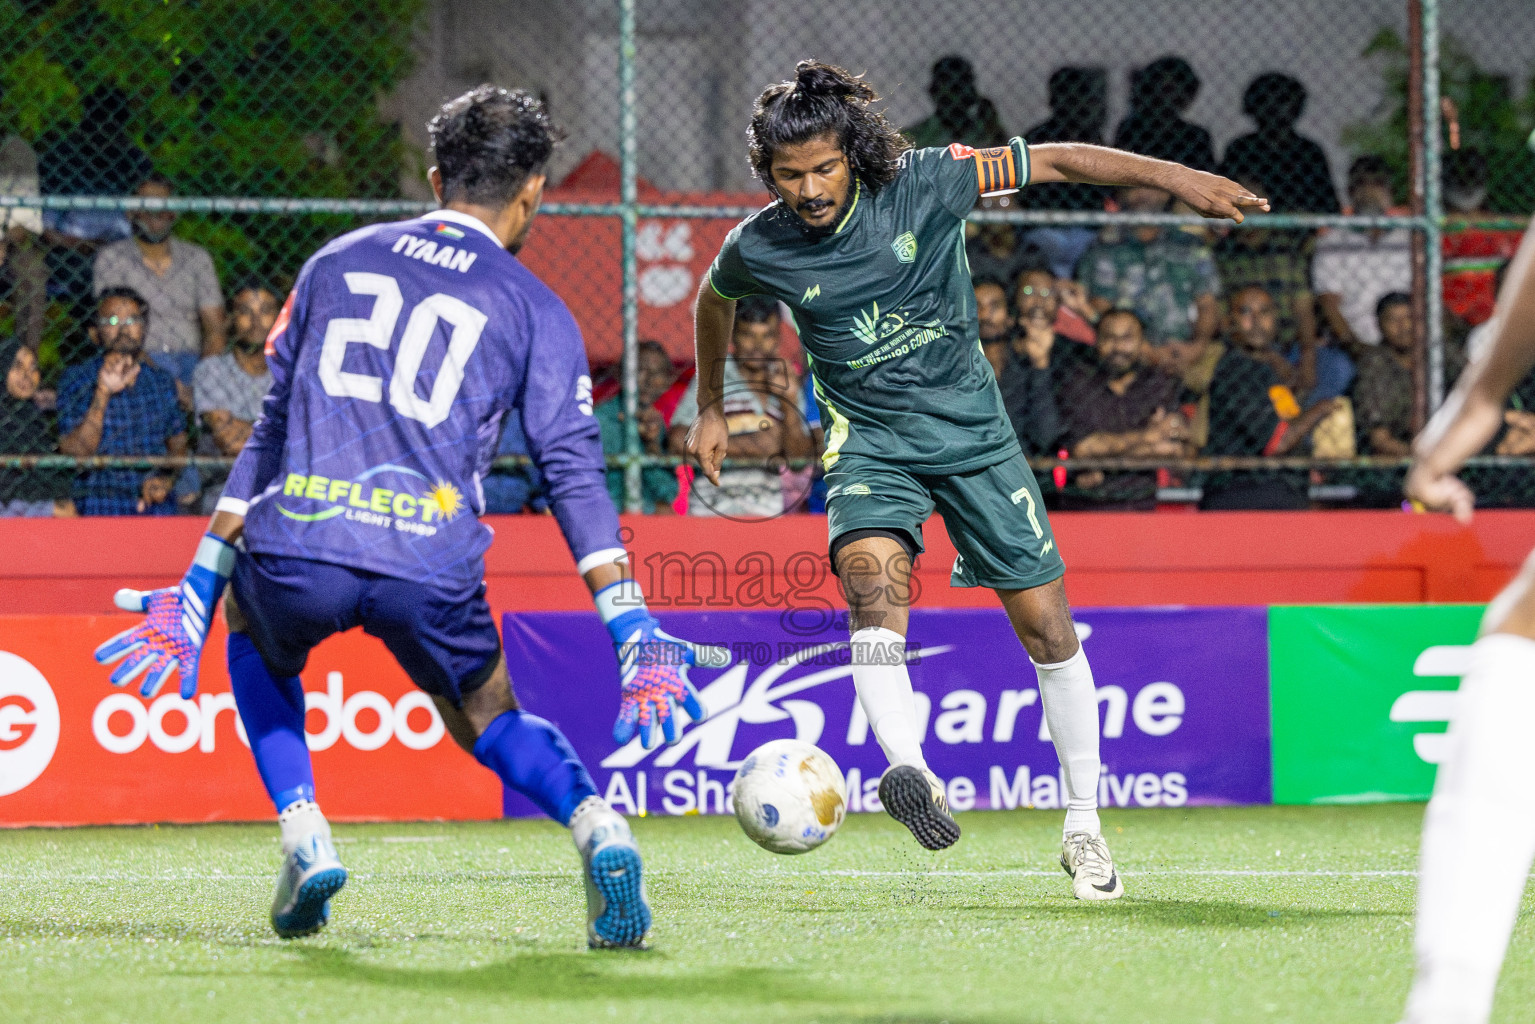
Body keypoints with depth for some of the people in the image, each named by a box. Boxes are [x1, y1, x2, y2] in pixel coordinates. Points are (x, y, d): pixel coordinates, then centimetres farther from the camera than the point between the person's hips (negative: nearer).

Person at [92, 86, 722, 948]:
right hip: (429, 561, -1)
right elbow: (575, 472, 3)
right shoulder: (534, 310, 13)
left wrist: (200, 589, 25)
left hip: (297, 543, 1)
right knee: (490, 720, 24)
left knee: (255, 626, 36)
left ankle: (304, 838, 17)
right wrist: (634, 633, 1)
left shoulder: (338, 261, 21)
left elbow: (271, 432, 22)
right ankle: (597, 825, -7)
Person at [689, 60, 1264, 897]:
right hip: (869, 439, 0)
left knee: (1046, 624, -1)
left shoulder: (921, 184, -15)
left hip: (972, 430, 0)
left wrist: (1174, 177, -13)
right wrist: (710, 408, 22)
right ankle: (911, 771, -47)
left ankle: (1083, 825, 13)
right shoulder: (758, 247, -9)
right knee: (871, 567, -32)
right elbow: (713, 299, 14)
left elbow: (1050, 162, -8)